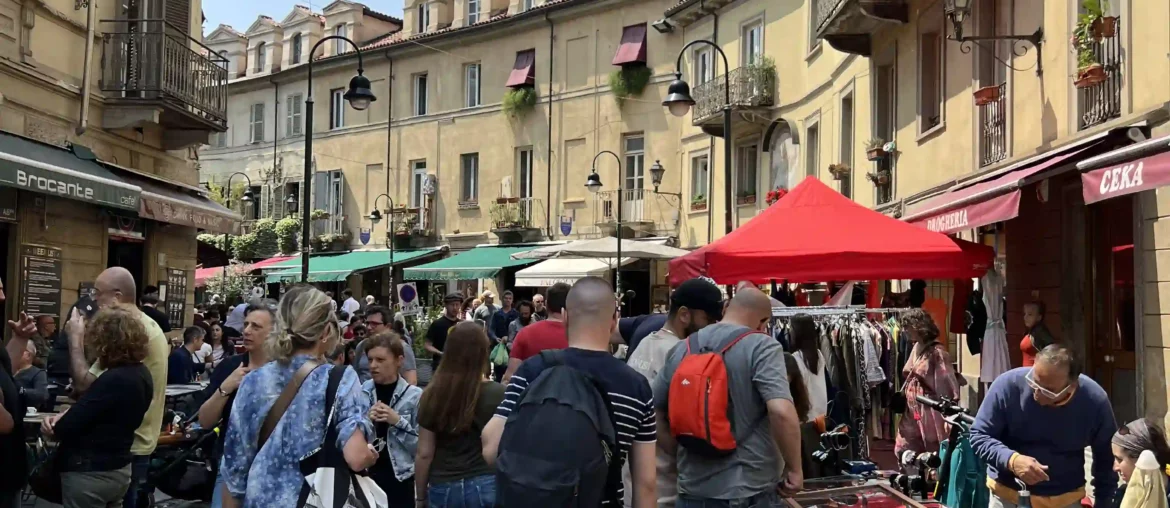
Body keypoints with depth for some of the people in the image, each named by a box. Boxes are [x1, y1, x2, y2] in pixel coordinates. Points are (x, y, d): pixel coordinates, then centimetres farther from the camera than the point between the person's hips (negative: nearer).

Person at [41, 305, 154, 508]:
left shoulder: (113, 380, -26)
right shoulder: (141, 374, 3)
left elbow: (65, 428, -21)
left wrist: (54, 426, 0)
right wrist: (64, 417, -3)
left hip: (90, 473, -9)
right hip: (118, 468, 9)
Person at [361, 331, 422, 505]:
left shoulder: (415, 396, -5)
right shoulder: (359, 392, 1)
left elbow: (422, 446, -7)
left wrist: (398, 422, -17)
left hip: (399, 478, -2)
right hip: (364, 475, 2)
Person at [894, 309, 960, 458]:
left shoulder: (936, 352, -14)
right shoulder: (916, 348, 11)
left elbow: (947, 385, -17)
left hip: (929, 412, -8)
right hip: (913, 411, 8)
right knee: (903, 452, 9)